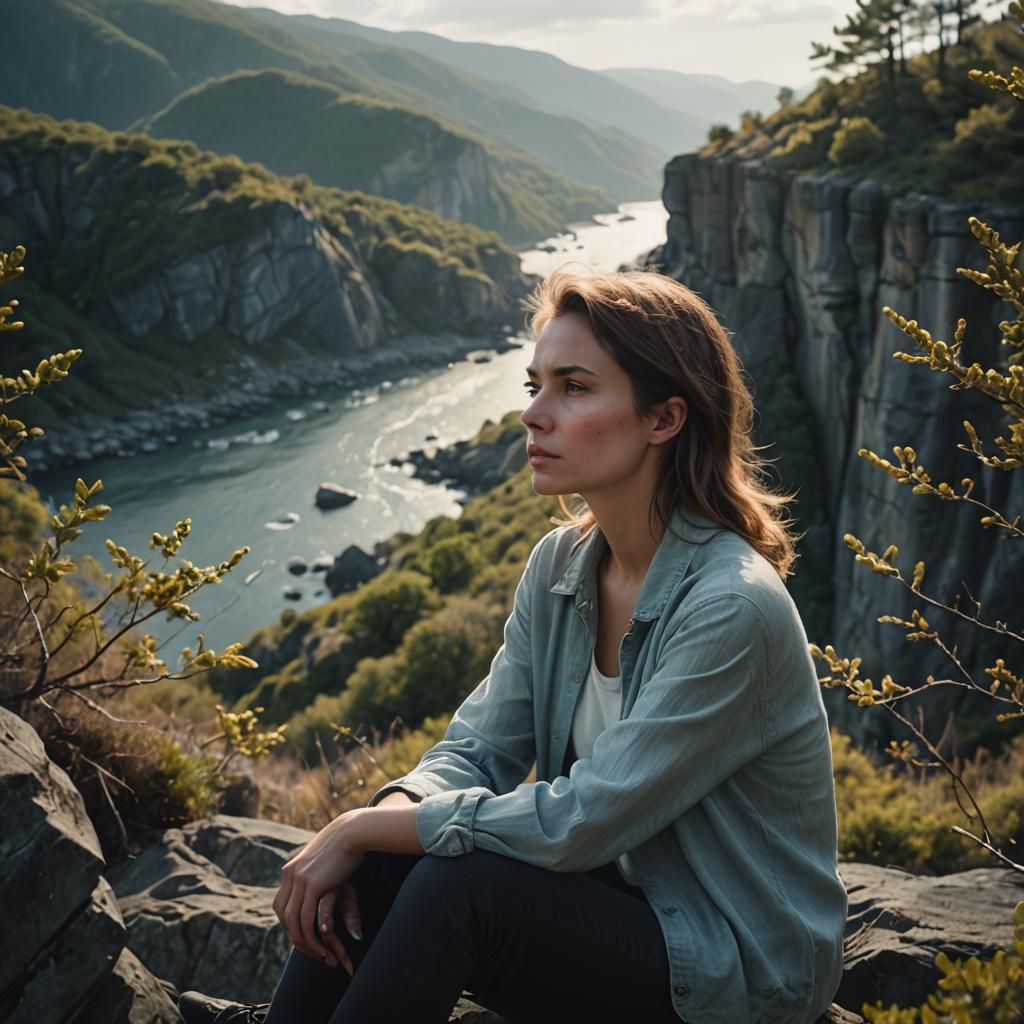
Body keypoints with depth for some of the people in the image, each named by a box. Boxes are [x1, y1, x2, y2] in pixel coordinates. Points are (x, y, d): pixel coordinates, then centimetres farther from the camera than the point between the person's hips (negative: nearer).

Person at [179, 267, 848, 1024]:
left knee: (460, 885, -25)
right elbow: (477, 749, -1)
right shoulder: (561, 566, -2)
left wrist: (363, 828, -19)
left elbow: (577, 824, -25)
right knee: (383, 860, -13)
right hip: (619, 899, 6)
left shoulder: (732, 610, -26)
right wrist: (373, 825, -20)